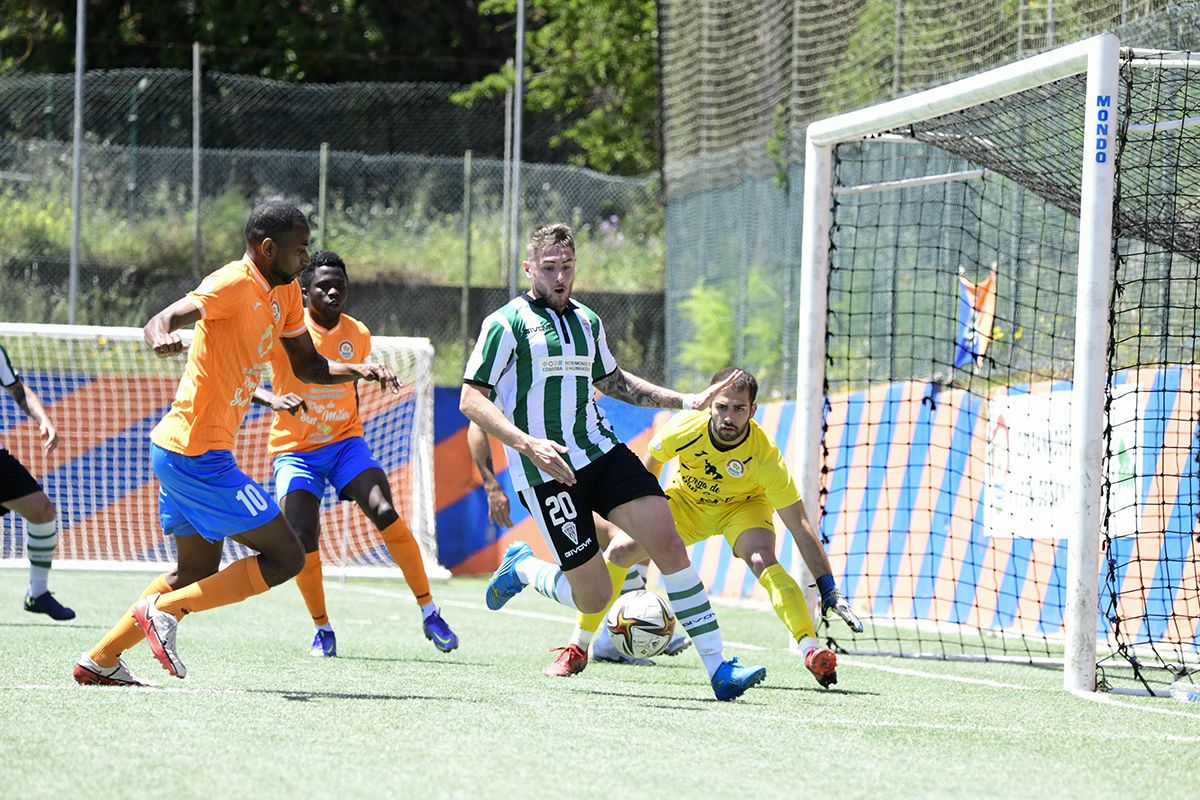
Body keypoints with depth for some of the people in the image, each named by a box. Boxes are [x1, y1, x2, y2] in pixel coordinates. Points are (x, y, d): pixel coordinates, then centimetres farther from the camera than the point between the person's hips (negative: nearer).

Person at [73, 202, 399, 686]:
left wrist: (360, 371, 5)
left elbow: (307, 366, 23)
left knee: (199, 573, 20)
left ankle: (98, 662, 20)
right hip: (197, 453, -10)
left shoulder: (284, 292, 12)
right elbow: (159, 322, -30)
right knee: (285, 558, -8)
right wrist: (162, 337, -54)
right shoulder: (234, 285, -17)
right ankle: (163, 609, -7)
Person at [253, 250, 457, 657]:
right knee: (303, 536, -18)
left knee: (385, 513, -20)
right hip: (295, 450, -2)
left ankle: (429, 612, -10)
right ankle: (322, 628, 4)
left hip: (345, 441, 2)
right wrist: (273, 399, -34)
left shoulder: (358, 335, 2)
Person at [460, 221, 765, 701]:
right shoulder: (507, 324, -6)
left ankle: (717, 667, -12)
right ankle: (522, 568, 25)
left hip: (602, 452, 6)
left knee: (666, 539, -14)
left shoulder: (586, 321, 15)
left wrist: (684, 401, 25)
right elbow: (471, 399, -11)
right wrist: (529, 445, -24)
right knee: (594, 597, -8)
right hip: (546, 473, -6)